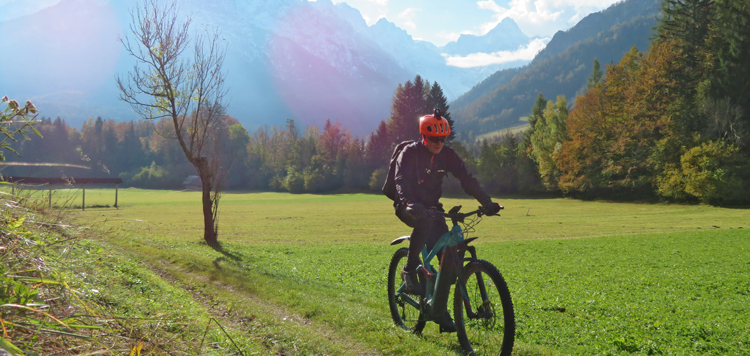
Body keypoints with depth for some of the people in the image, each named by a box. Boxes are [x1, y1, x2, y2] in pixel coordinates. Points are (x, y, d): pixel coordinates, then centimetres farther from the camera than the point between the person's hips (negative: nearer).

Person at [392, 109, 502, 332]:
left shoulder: (447, 156, -3)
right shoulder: (410, 153, -15)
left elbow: (467, 180, -9)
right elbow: (401, 182, -29)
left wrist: (487, 202, -21)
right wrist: (410, 204, -49)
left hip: (431, 206, 4)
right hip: (409, 207, -4)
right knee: (425, 222, -39)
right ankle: (410, 270, -21)